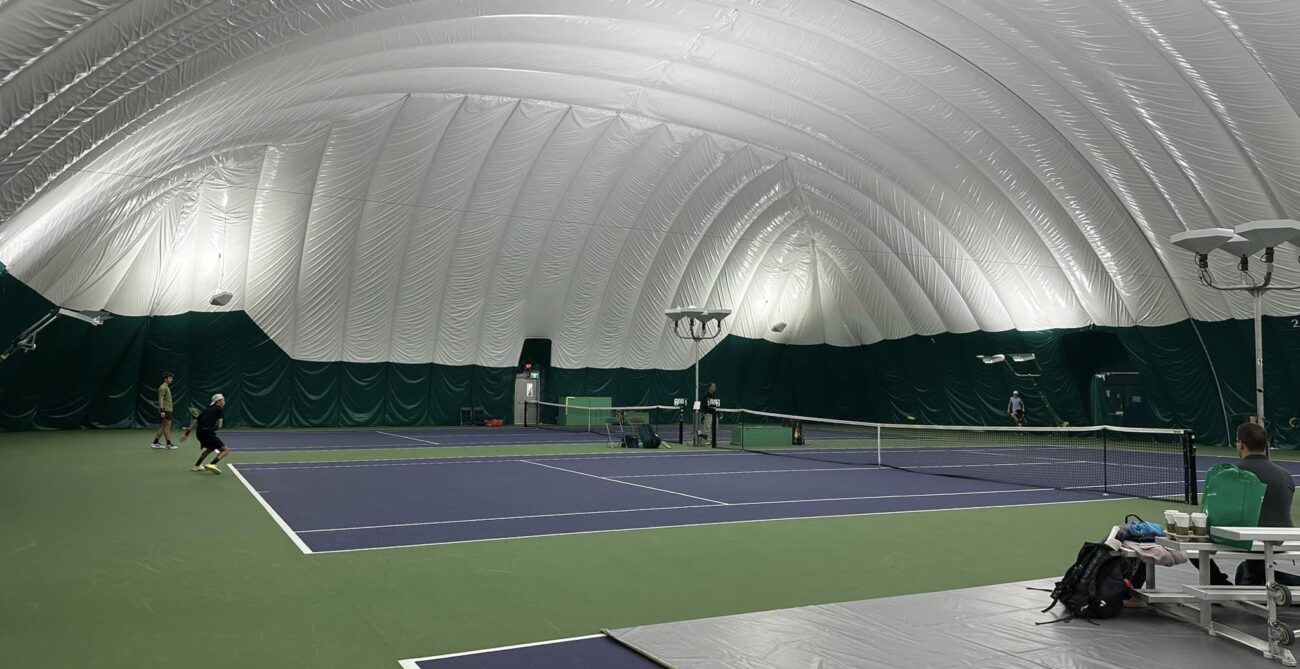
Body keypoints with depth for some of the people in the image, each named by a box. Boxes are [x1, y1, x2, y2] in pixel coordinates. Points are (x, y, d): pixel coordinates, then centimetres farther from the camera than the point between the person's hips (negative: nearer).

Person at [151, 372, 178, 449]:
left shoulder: (167, 387, 17)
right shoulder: (163, 387, -12)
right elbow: (160, 399, -19)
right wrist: (162, 410, -25)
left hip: (168, 410, 10)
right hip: (165, 410, -10)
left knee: (164, 427, 12)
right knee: (167, 427, -4)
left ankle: (155, 443, 16)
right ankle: (169, 444, 1)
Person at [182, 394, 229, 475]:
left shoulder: (207, 410, 25)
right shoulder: (220, 409, 6)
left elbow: (196, 421, 24)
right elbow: (219, 425, -10)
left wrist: (187, 433, 28)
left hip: (199, 432, 8)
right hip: (208, 432, -8)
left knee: (210, 448, 34)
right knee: (225, 450, -3)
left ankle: (196, 465, 34)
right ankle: (211, 465, -23)